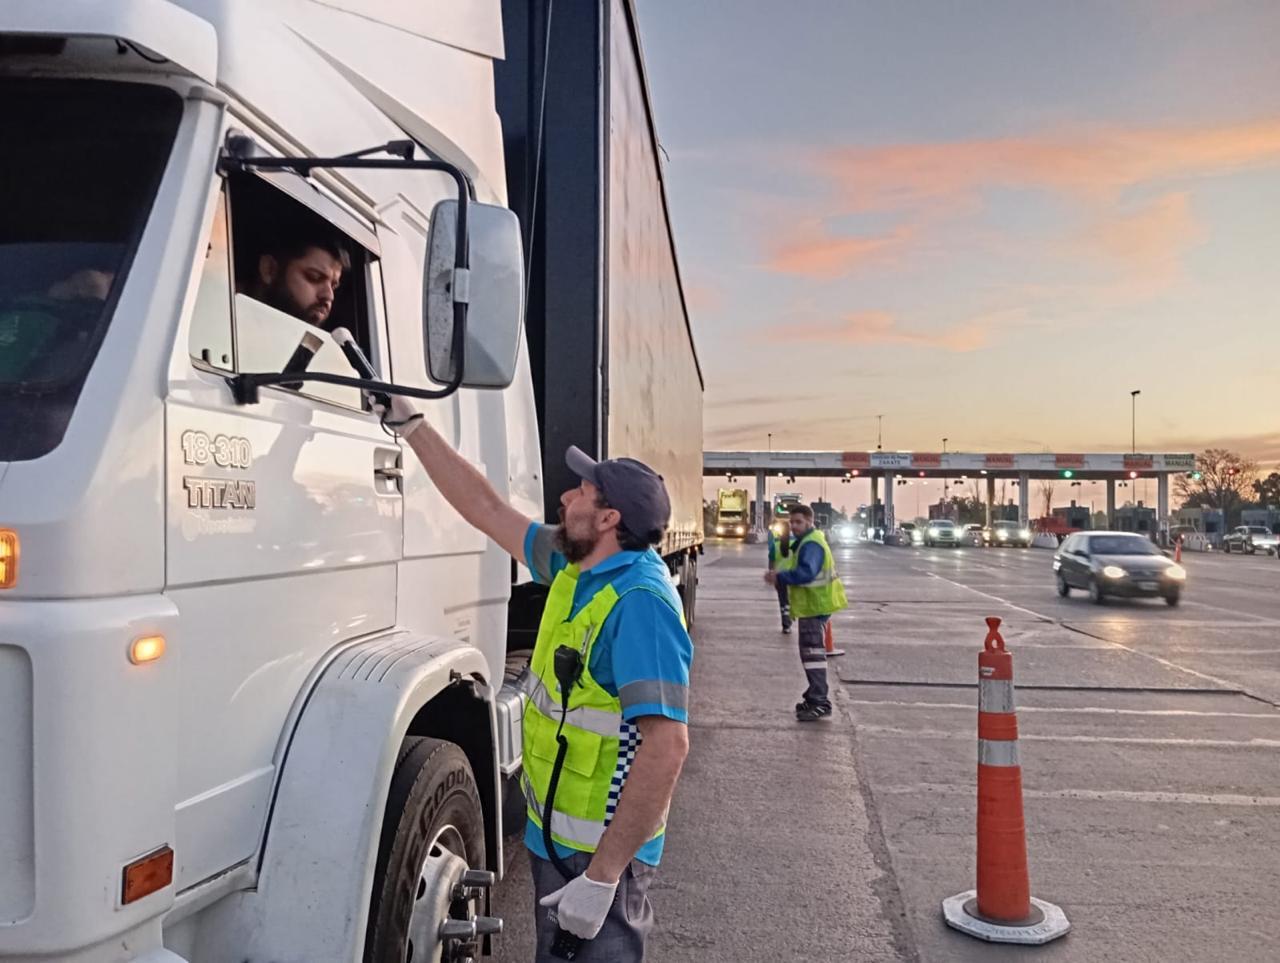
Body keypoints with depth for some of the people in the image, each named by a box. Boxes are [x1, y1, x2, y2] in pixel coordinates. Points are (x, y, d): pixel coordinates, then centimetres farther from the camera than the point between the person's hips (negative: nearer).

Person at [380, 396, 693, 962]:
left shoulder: (639, 601, -27)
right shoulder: (575, 568, 1)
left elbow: (667, 745, -32)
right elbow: (485, 509, 9)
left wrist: (602, 876, -32)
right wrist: (409, 423, 11)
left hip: (597, 851, -9)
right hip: (554, 833, 9)